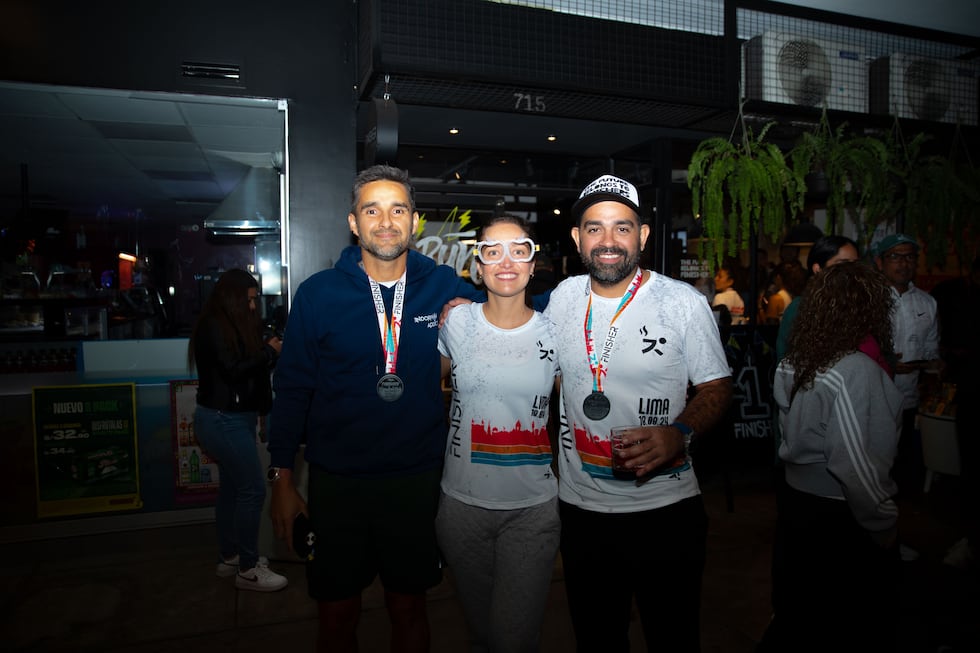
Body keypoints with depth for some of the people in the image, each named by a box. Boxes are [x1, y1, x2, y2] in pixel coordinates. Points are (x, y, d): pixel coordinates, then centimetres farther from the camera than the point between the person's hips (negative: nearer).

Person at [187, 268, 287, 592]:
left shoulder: (229, 326, 13)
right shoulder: (213, 327, -14)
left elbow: (246, 364, 11)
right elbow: (233, 370, -21)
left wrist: (268, 350, -3)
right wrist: (268, 352, -12)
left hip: (231, 419, 10)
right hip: (224, 421, -10)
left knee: (232, 487, 15)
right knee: (253, 489, -8)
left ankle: (229, 558, 27)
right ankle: (248, 569, 1)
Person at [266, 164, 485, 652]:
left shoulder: (443, 287, -3)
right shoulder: (318, 293, -6)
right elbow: (293, 388, -2)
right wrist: (282, 479, -2)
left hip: (418, 479, 1)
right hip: (337, 482, -1)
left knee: (409, 609, 19)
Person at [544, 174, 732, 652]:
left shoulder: (685, 303, -10)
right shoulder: (564, 297, 2)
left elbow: (716, 388, -6)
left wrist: (680, 433, -24)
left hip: (666, 509, -3)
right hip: (580, 505, 3)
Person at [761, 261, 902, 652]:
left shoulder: (793, 363, -2)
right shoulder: (855, 370, -24)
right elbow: (855, 464, -25)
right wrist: (884, 526, -13)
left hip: (795, 498, 7)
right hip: (840, 516, -6)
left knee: (797, 614, 22)